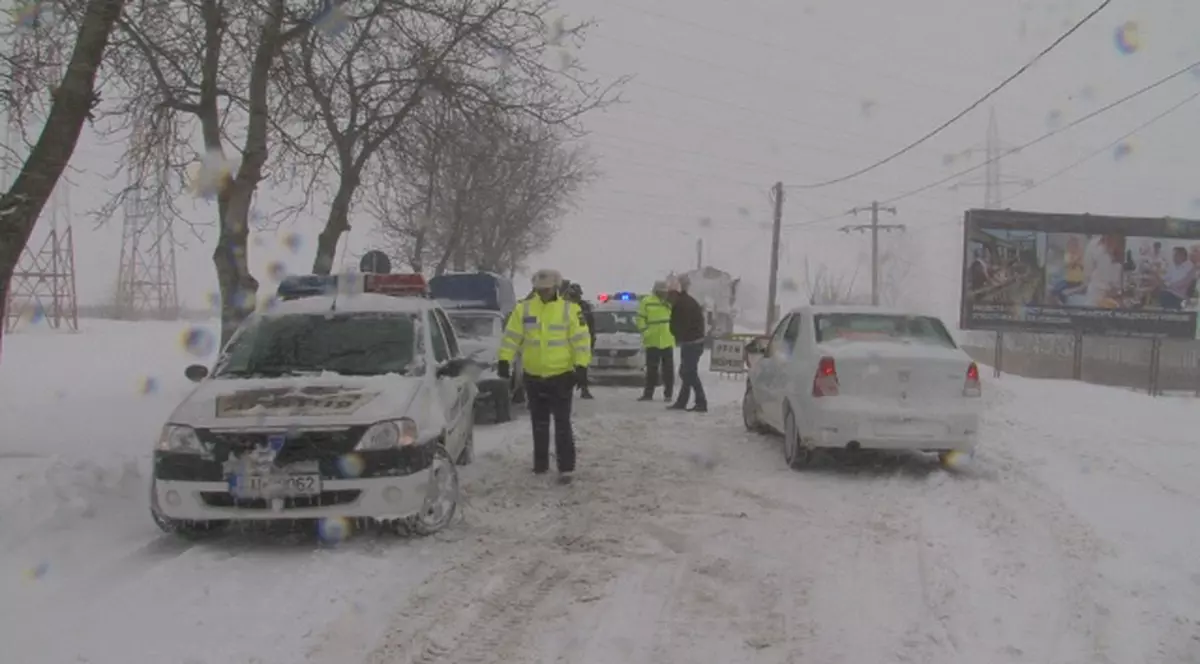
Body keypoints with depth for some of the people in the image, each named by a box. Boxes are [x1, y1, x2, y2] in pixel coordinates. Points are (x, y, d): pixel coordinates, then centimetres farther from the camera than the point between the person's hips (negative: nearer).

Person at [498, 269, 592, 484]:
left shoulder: (570, 309, -6)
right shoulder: (524, 309, 1)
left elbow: (581, 339, -6)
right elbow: (511, 336, 2)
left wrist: (581, 366, -13)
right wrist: (504, 360, -6)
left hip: (561, 375, -3)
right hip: (533, 376, 3)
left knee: (562, 423, -4)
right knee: (539, 423, 14)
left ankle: (566, 467, -3)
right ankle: (540, 462, 26)